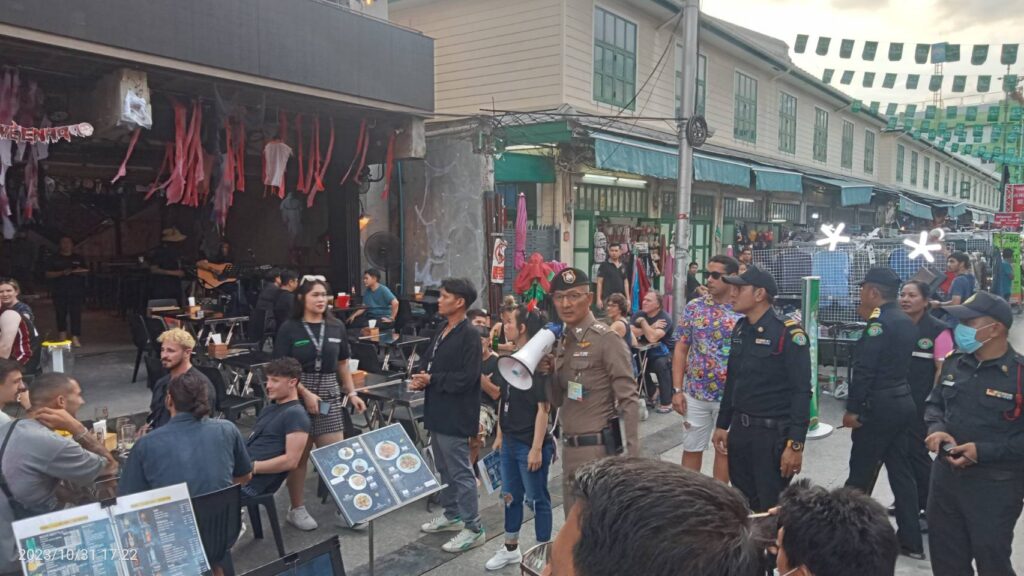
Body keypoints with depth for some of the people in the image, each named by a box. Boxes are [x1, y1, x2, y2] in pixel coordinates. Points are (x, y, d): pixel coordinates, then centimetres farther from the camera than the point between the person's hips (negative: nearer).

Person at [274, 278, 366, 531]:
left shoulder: (336, 327, 6)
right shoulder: (289, 328, -5)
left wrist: (351, 392, 8)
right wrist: (305, 393, -16)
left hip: (330, 397, 3)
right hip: (298, 397, -3)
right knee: (298, 455, 7)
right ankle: (297, 509, 22)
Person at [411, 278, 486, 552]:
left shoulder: (469, 336, -17)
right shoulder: (442, 332, 12)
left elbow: (467, 377, -23)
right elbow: (427, 361, 16)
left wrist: (431, 379, -16)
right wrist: (420, 378, -6)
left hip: (455, 415, -9)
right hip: (438, 412, 10)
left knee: (460, 472, -3)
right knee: (444, 469, 20)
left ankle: (474, 528, 6)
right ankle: (452, 515, 36)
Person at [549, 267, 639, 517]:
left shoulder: (607, 339, -12)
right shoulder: (562, 341, 10)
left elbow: (629, 400, -14)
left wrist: (633, 454, -18)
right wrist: (546, 374, -4)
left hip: (598, 447, -7)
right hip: (570, 446, 7)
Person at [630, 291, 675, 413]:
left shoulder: (665, 318, -23)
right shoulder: (639, 315, -5)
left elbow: (652, 338, -38)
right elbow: (632, 333, -22)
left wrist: (643, 322, -27)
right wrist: (652, 327, -28)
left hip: (667, 351, -6)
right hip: (647, 350, 6)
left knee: (661, 364, -34)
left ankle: (666, 402, -19)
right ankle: (650, 393, 7)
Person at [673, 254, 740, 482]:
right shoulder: (694, 308, 0)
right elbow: (681, 349, 2)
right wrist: (677, 389, -4)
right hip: (695, 394, 2)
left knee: (725, 449, 13)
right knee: (692, 449, 11)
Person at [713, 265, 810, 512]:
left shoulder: (788, 332, -15)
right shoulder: (741, 328, 8)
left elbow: (801, 391, -17)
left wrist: (795, 444, -21)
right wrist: (723, 425, 16)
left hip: (773, 433, -7)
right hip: (740, 429, 7)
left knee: (770, 508, 4)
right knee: (741, 503, 17)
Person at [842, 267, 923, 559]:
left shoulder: (879, 322, -17)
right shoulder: (905, 321, 10)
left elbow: (864, 369, -21)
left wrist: (852, 408, -16)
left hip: (879, 405, -9)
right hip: (902, 400, 9)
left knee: (861, 474, 2)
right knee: (902, 471, 13)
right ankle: (911, 541, 19)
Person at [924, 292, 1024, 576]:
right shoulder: (954, 362, 3)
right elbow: (935, 403, 15)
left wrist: (983, 451, -22)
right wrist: (936, 429, -5)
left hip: (995, 487, -5)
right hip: (945, 476, 6)